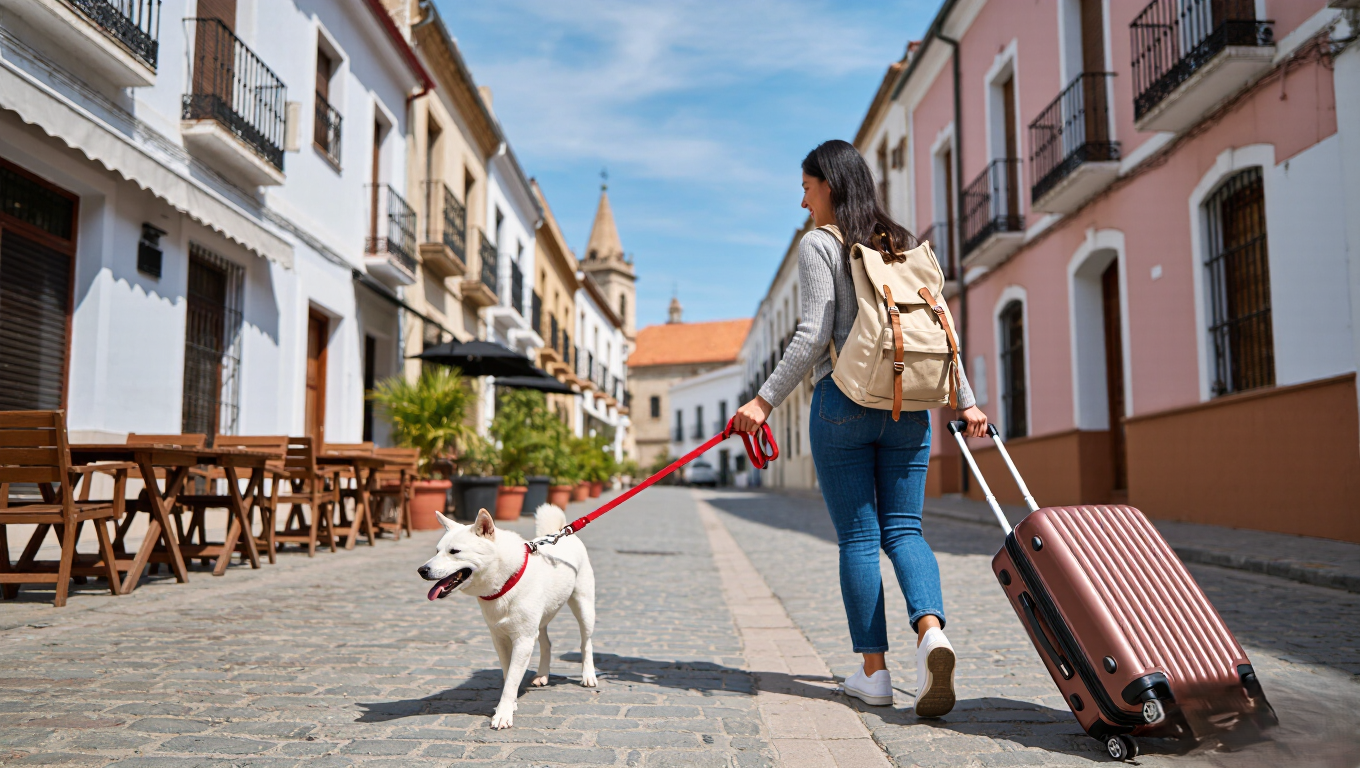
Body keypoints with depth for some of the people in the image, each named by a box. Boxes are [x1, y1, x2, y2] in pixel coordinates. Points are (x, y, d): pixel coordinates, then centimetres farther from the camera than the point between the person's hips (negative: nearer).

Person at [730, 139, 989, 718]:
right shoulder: (905, 245, 15)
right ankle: (931, 631, -17)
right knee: (902, 527, 8)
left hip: (844, 401, -5)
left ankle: (873, 671, 8)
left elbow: (814, 336, -12)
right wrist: (966, 402, 19)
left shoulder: (819, 244, -2)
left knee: (857, 536, 2)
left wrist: (765, 400, -11)